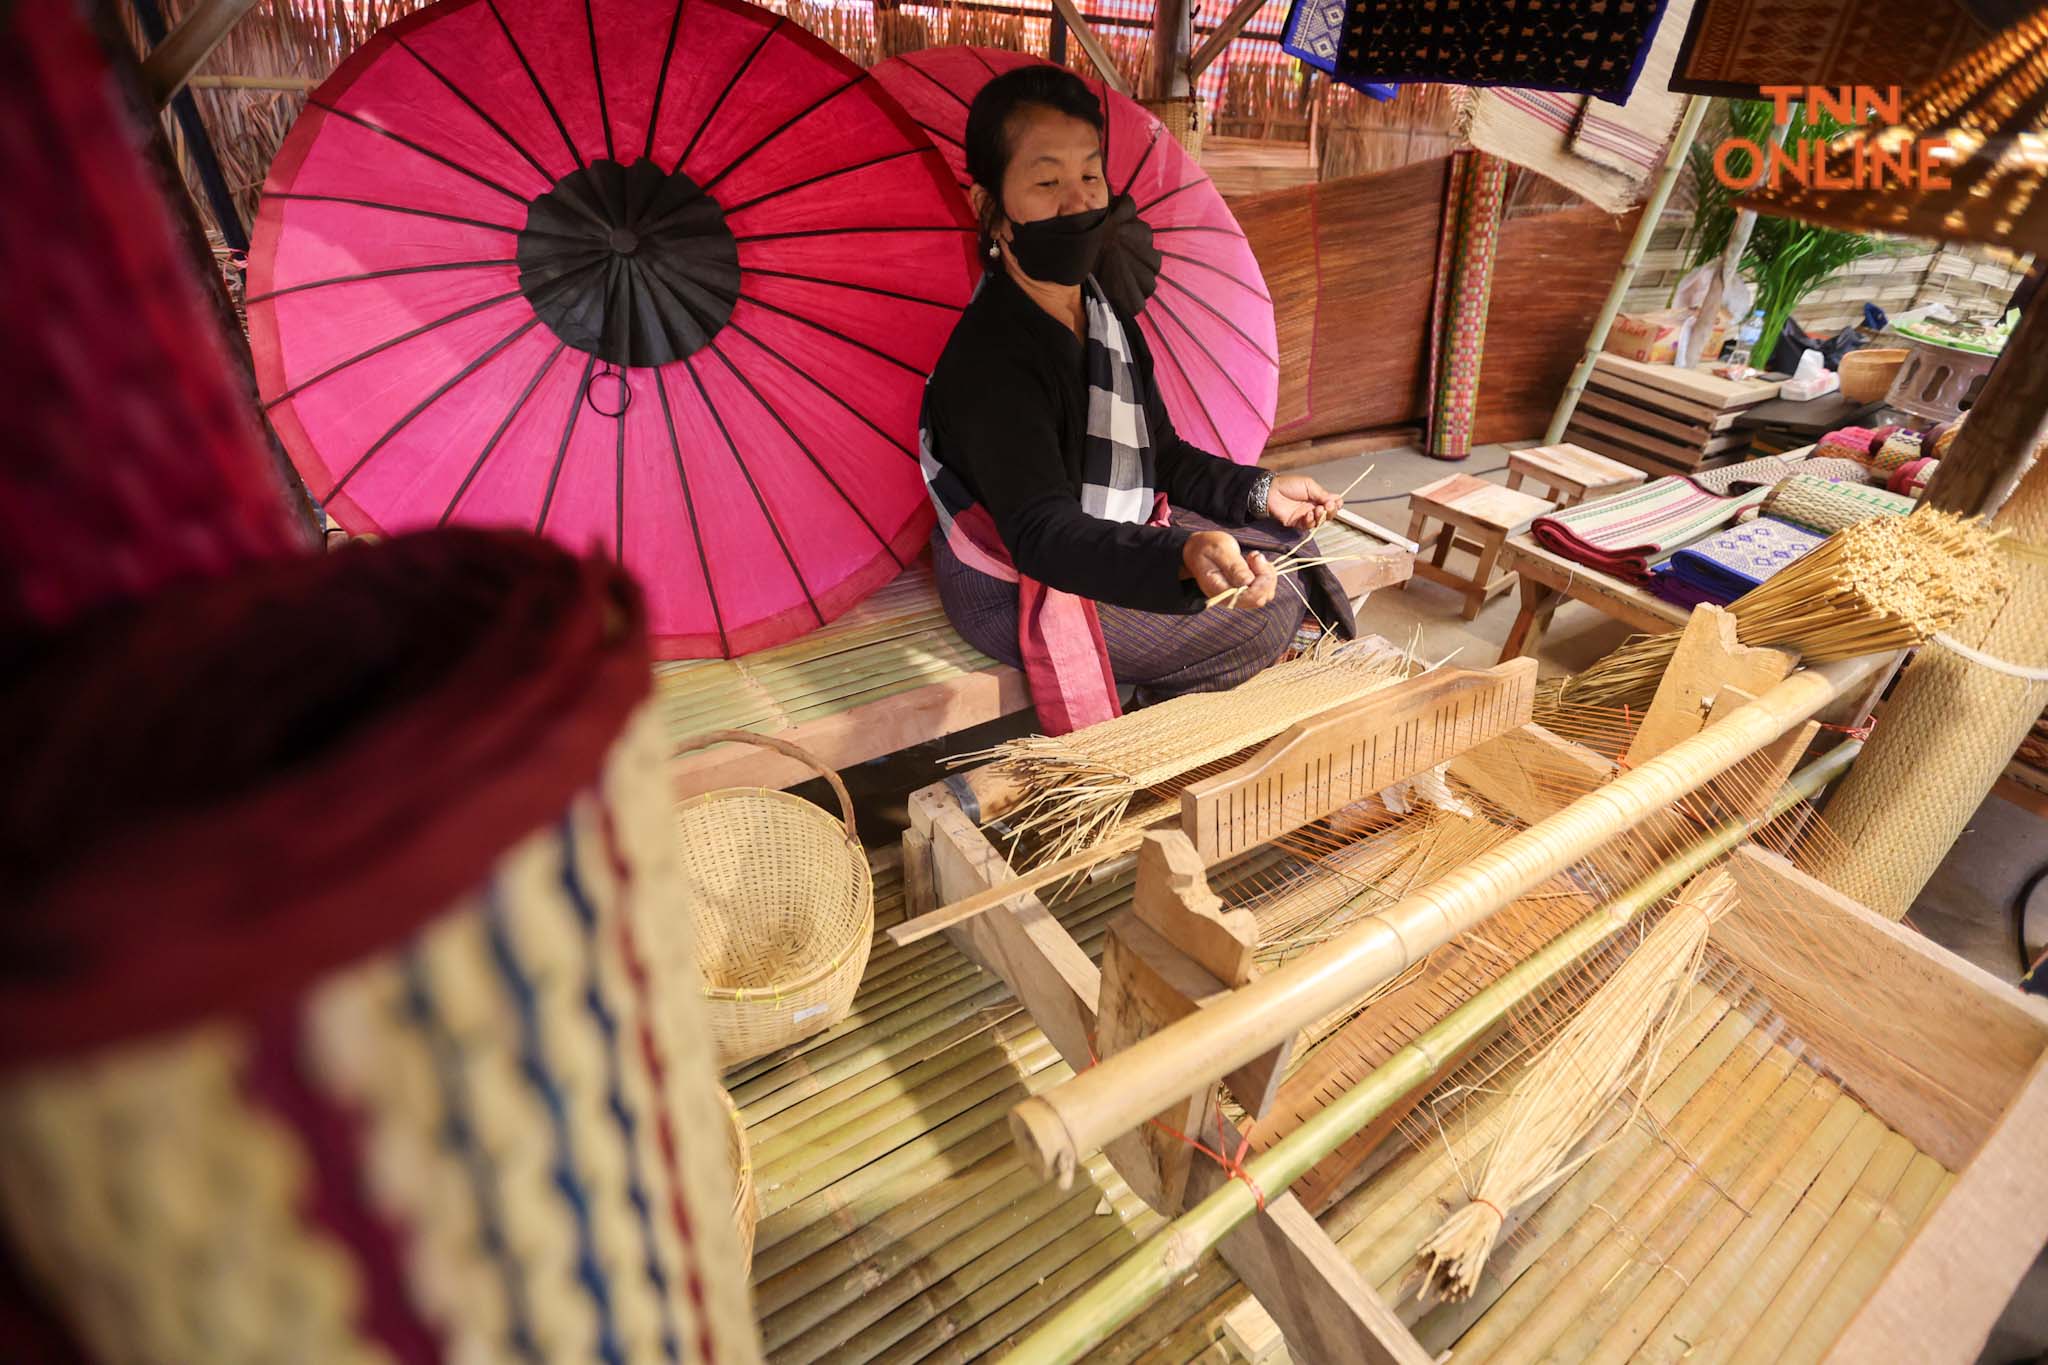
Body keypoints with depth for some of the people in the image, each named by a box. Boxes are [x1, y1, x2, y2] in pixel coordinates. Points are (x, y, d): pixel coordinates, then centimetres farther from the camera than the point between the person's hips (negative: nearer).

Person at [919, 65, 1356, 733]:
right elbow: (1041, 534, -36)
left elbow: (1160, 455, 13)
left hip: (1116, 533, 9)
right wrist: (1182, 559, -51)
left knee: (1292, 554, 13)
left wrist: (1258, 491, 3)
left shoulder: (1106, 315, 5)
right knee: (1271, 611, -8)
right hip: (1018, 594, -9)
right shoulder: (990, 360, -27)